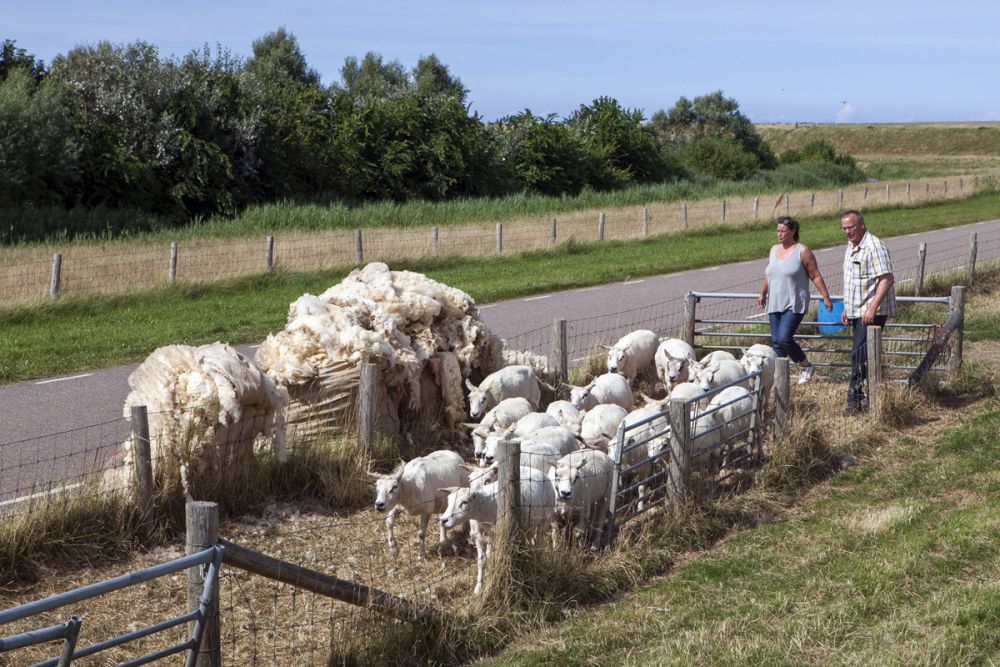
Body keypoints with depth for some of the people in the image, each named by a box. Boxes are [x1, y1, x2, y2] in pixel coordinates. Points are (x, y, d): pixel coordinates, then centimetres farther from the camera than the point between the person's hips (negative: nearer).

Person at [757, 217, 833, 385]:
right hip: (775, 304, 6)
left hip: (794, 305, -6)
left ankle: (805, 366, 3)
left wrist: (826, 297, -8)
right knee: (776, 341, 2)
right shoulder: (774, 250, 13)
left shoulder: (802, 251, -6)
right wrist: (763, 294, 27)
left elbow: (816, 276, -6)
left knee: (784, 338, -17)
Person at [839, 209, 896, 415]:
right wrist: (846, 309, 22)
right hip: (856, 311, 9)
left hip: (871, 313, -9)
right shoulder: (851, 247, 16)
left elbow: (886, 279, -21)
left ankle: (855, 400, -10)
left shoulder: (874, 247, -15)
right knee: (865, 355, 11)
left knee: (859, 354, -12)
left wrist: (872, 308, -27)